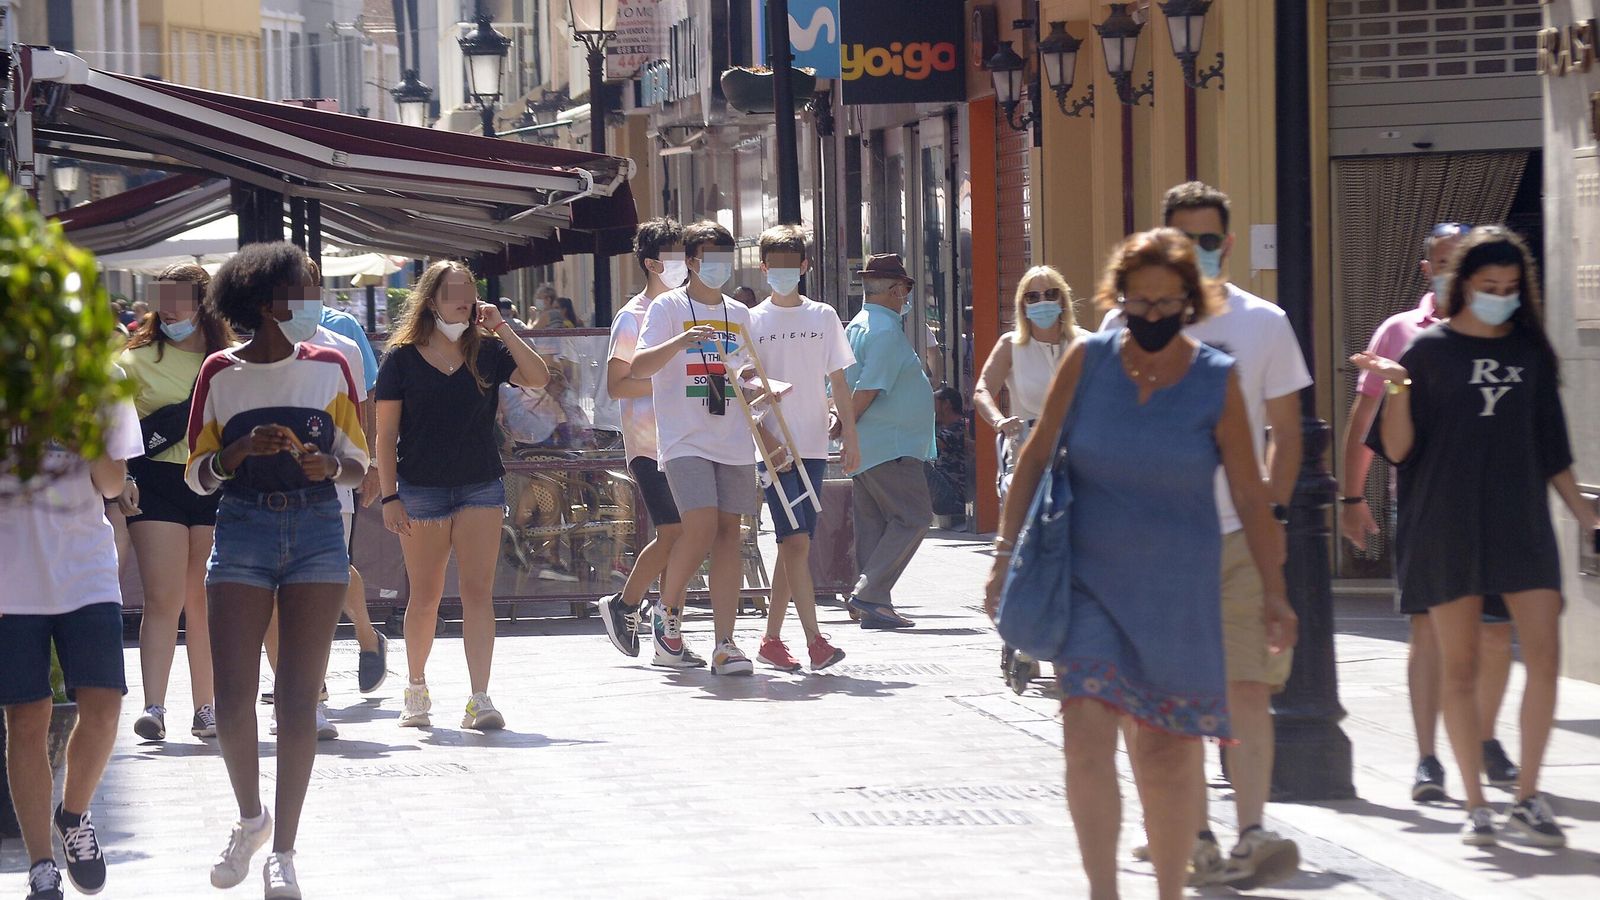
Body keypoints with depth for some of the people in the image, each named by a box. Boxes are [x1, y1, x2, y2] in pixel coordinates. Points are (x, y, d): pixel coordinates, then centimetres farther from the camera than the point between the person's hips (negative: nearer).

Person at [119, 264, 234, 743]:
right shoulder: (138, 359, 5)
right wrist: (121, 477, -14)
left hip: (217, 485, 2)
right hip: (157, 483, -2)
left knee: (205, 601, 6)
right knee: (163, 599, -11)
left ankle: (205, 708, 13)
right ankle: (153, 707, -14)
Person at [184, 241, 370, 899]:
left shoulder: (329, 368, 6)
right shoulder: (221, 374, 3)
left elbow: (359, 466, 9)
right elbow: (198, 474, 4)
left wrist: (331, 465, -13)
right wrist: (244, 449, -15)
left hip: (317, 531, 1)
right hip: (242, 530, 0)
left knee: (298, 700, -3)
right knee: (233, 702, -6)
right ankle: (250, 817, 20)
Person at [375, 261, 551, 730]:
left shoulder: (487, 351, 4)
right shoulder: (402, 358, -2)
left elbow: (539, 378, -9)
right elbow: (386, 434, -1)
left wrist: (501, 327, -10)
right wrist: (390, 497, -7)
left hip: (481, 486, 1)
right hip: (422, 491, -1)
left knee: (478, 591, -8)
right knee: (425, 597, 8)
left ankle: (480, 700, -12)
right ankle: (417, 690, 26)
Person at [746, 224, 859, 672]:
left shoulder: (823, 317, 10)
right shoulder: (753, 321, 3)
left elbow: (838, 382, 11)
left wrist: (850, 437, 6)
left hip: (812, 446, 3)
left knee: (794, 545, 6)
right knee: (796, 541, -14)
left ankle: (772, 639, 15)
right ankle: (815, 639, -18)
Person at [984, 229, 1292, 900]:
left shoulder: (1216, 381, -4)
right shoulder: (1088, 361, -2)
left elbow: (1249, 495, 0)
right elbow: (1037, 456, 4)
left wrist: (1274, 591, -1)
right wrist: (1007, 552, 1)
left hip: (1179, 592, 0)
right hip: (1090, 581, 0)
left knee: (1169, 754, 6)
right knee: (1087, 733, -14)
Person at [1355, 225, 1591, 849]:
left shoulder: (1530, 351, 10)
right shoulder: (1429, 349, 1)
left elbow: (1552, 450, 16)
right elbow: (1397, 449, -2)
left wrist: (1583, 513, 12)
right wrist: (1397, 389, -18)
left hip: (1522, 520, 3)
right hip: (1448, 525, -3)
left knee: (1545, 657, -8)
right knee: (1460, 665, 0)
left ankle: (1527, 800, 0)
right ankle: (1476, 807, 8)